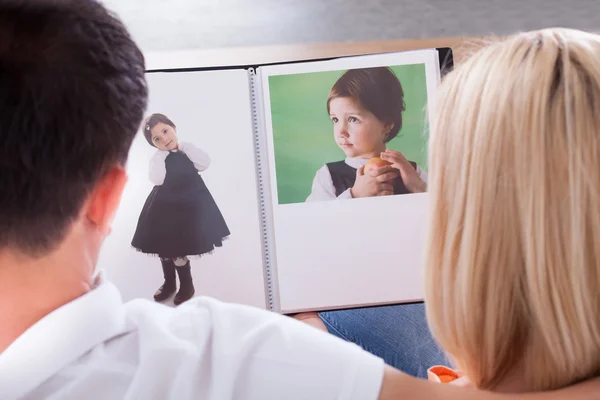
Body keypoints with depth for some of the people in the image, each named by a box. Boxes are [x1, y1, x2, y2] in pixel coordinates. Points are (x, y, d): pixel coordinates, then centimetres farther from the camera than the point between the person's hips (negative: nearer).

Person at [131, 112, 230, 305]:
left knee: (178, 249, 0)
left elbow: (204, 164, -18)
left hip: (188, 206, -3)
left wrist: (184, 147, -14)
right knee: (164, 247, 17)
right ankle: (169, 282, 38)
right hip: (164, 207, 3)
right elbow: (157, 179, -21)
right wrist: (162, 154, -17)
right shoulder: (158, 158, -4)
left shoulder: (188, 150, -2)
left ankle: (187, 285, 21)